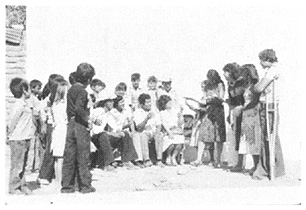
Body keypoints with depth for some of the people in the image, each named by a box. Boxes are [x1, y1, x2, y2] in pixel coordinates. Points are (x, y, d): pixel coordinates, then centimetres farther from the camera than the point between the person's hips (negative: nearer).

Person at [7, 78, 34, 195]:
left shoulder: (22, 104, 14)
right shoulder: (19, 105, -16)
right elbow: (12, 121, -16)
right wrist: (10, 135, -7)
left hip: (24, 139, 9)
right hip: (18, 139, -9)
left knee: (22, 164, 14)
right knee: (17, 164, -2)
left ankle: (22, 186, 22)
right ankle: (14, 188, 6)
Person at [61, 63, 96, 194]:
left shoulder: (71, 89, 11)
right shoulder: (82, 91, -13)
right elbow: (79, 108, -27)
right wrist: (87, 119, -18)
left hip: (70, 124, 7)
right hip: (81, 125, -7)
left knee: (69, 157, 9)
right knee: (83, 157, 2)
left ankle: (67, 186, 14)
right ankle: (85, 186, 9)